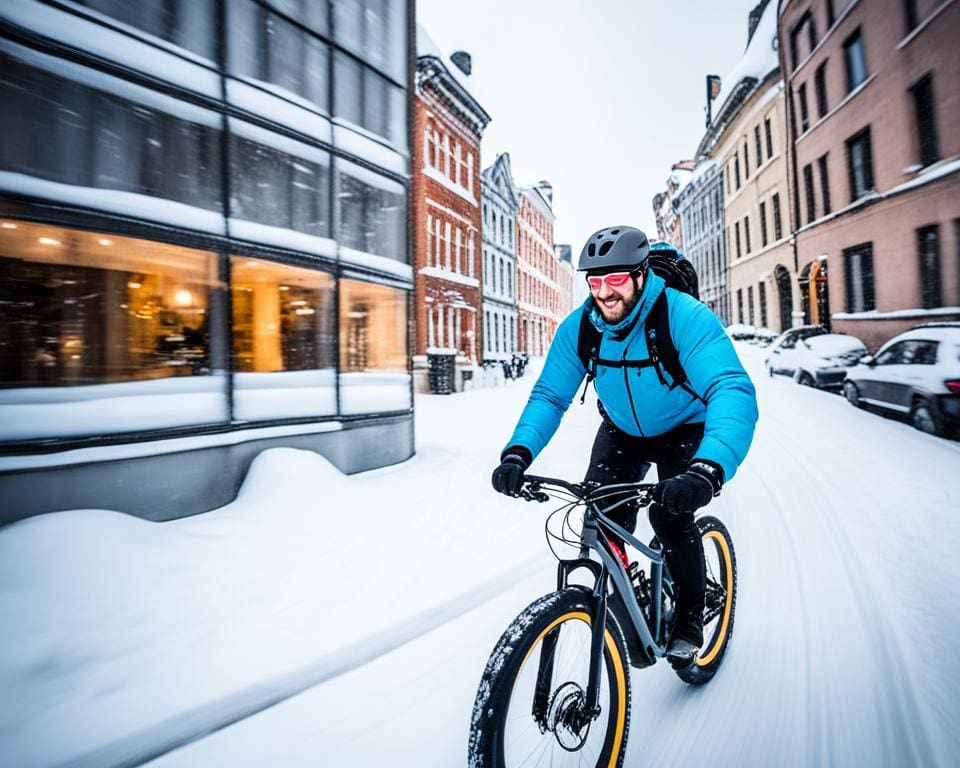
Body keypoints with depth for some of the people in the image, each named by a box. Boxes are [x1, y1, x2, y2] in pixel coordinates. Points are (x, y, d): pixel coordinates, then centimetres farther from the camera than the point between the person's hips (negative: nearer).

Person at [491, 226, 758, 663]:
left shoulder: (685, 317, -32)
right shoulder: (577, 327, -20)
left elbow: (733, 390, -43)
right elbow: (549, 395, -19)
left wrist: (708, 469, -61)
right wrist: (518, 453, -36)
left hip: (684, 430, -3)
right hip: (622, 430, 3)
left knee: (669, 514, -20)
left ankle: (689, 620, 10)